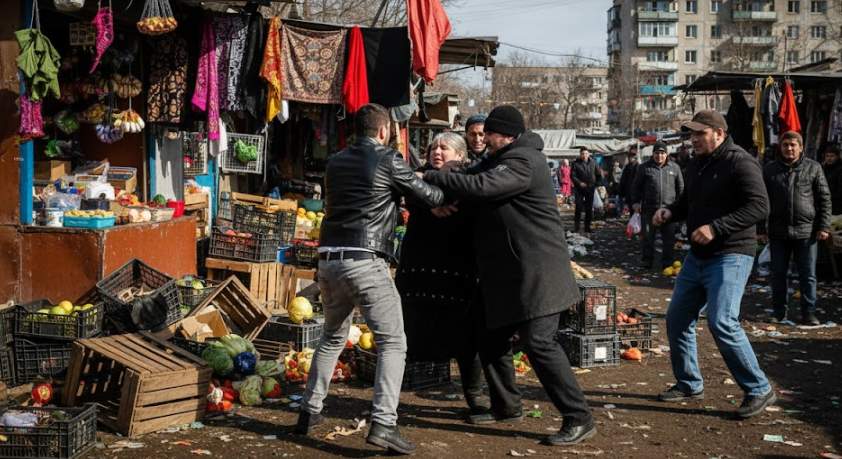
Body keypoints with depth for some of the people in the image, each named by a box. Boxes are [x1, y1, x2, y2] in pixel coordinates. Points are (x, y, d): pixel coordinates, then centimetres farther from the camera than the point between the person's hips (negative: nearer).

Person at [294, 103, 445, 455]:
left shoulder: (336, 162, 16)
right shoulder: (388, 160, -1)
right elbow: (430, 197, 3)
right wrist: (448, 197, 27)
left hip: (329, 259, 7)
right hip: (365, 262, -6)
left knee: (333, 337, 24)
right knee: (392, 343, -3)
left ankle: (309, 412, 26)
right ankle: (383, 424, -15)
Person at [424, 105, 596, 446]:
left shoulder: (522, 162, -17)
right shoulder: (500, 159, 17)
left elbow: (479, 187, -27)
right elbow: (474, 176, 16)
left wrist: (429, 177, -19)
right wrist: (447, 197, -5)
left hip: (535, 271, -10)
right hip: (508, 271, 10)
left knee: (538, 343, -13)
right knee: (491, 338, 15)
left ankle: (579, 420, -8)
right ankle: (507, 405, 33)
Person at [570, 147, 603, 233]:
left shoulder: (593, 163, 4)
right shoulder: (576, 164, -2)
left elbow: (599, 175, 12)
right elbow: (572, 176, -4)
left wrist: (595, 183, 8)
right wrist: (579, 183, -17)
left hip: (590, 189, 2)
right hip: (579, 189, -2)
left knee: (589, 209, 6)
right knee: (578, 208, -7)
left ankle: (587, 227, 14)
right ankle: (576, 227, -2)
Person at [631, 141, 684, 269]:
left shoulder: (674, 167, 7)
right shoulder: (645, 167, 3)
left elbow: (680, 186, 13)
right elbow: (636, 187, 7)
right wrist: (636, 203, 1)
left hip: (668, 208, 1)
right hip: (648, 209, -1)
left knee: (669, 237, 2)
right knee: (648, 236, 6)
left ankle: (668, 261, 10)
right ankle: (648, 260, 17)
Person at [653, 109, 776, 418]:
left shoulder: (740, 163, -14)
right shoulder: (696, 164, 12)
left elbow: (759, 206, -22)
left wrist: (716, 227, -28)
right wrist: (670, 212, 2)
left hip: (730, 256, -9)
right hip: (698, 255, 9)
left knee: (722, 323, -18)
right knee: (677, 318, 11)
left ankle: (759, 390, -4)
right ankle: (689, 384, 26)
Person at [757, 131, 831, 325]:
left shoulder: (813, 168, 1)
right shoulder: (770, 170, 3)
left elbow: (824, 198, 3)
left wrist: (824, 226, -3)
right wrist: (760, 229, 1)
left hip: (806, 231, -1)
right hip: (778, 232, 1)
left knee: (808, 275, 4)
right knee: (778, 274, 10)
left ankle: (808, 311, 13)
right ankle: (779, 310, 21)